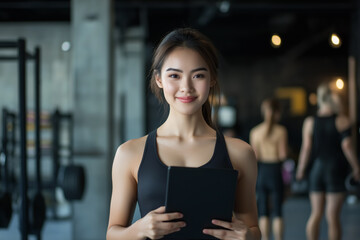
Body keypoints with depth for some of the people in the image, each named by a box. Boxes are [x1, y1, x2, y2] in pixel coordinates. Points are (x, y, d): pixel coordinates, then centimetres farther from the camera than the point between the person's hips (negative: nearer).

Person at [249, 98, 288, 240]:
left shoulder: (255, 131, 0)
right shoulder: (281, 131, -8)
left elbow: (255, 156, -2)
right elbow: (283, 155, -12)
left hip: (261, 171, 2)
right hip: (275, 170, -2)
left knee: (263, 212, 8)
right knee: (277, 211, 5)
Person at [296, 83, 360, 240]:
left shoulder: (309, 122, 1)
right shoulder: (342, 121, -5)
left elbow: (306, 148, -2)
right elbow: (347, 146, -10)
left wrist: (301, 170, 7)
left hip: (316, 169, 2)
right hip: (336, 170, -2)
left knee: (316, 214, 10)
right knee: (333, 216, -1)